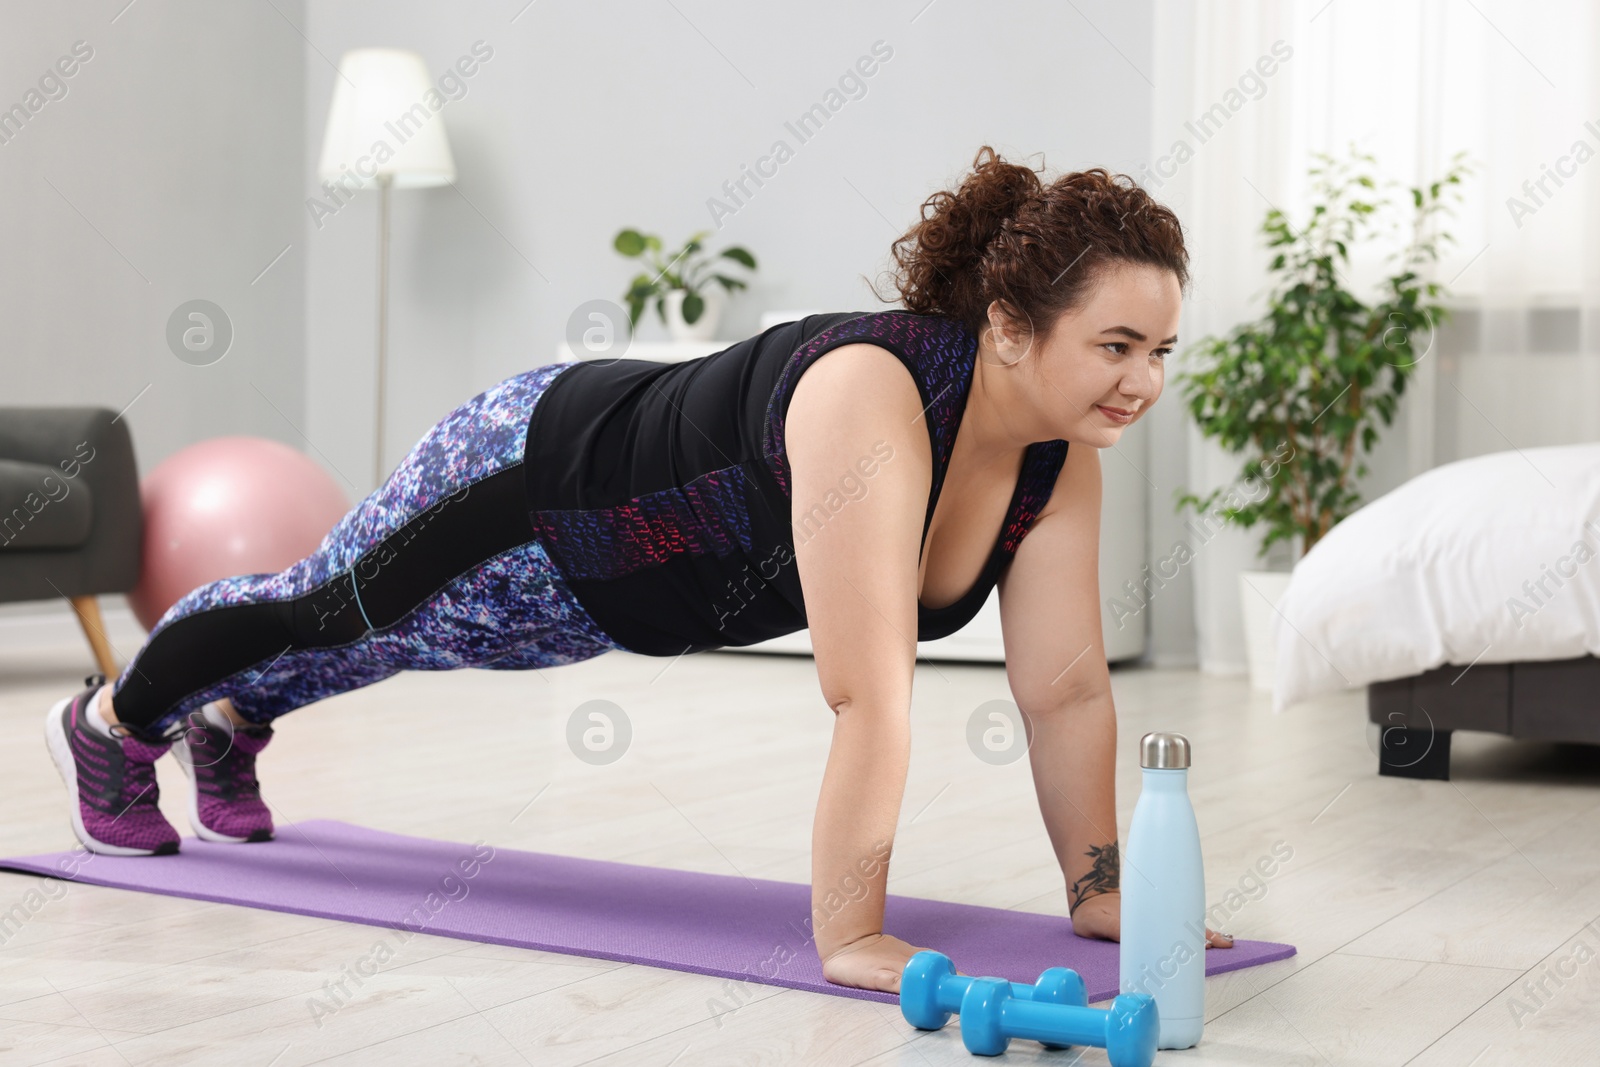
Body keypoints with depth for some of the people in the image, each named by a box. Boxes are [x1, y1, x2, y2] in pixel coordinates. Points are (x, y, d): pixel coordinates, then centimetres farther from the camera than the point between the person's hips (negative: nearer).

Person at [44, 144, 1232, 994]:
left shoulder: (1059, 458, -21)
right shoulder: (869, 400, -45)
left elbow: (1066, 688, -16)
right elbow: (869, 697, -47)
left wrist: (1101, 893, -18)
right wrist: (849, 934, -45)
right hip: (535, 474, -6)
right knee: (335, 607, 22)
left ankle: (228, 726, 65)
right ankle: (111, 720, 55)